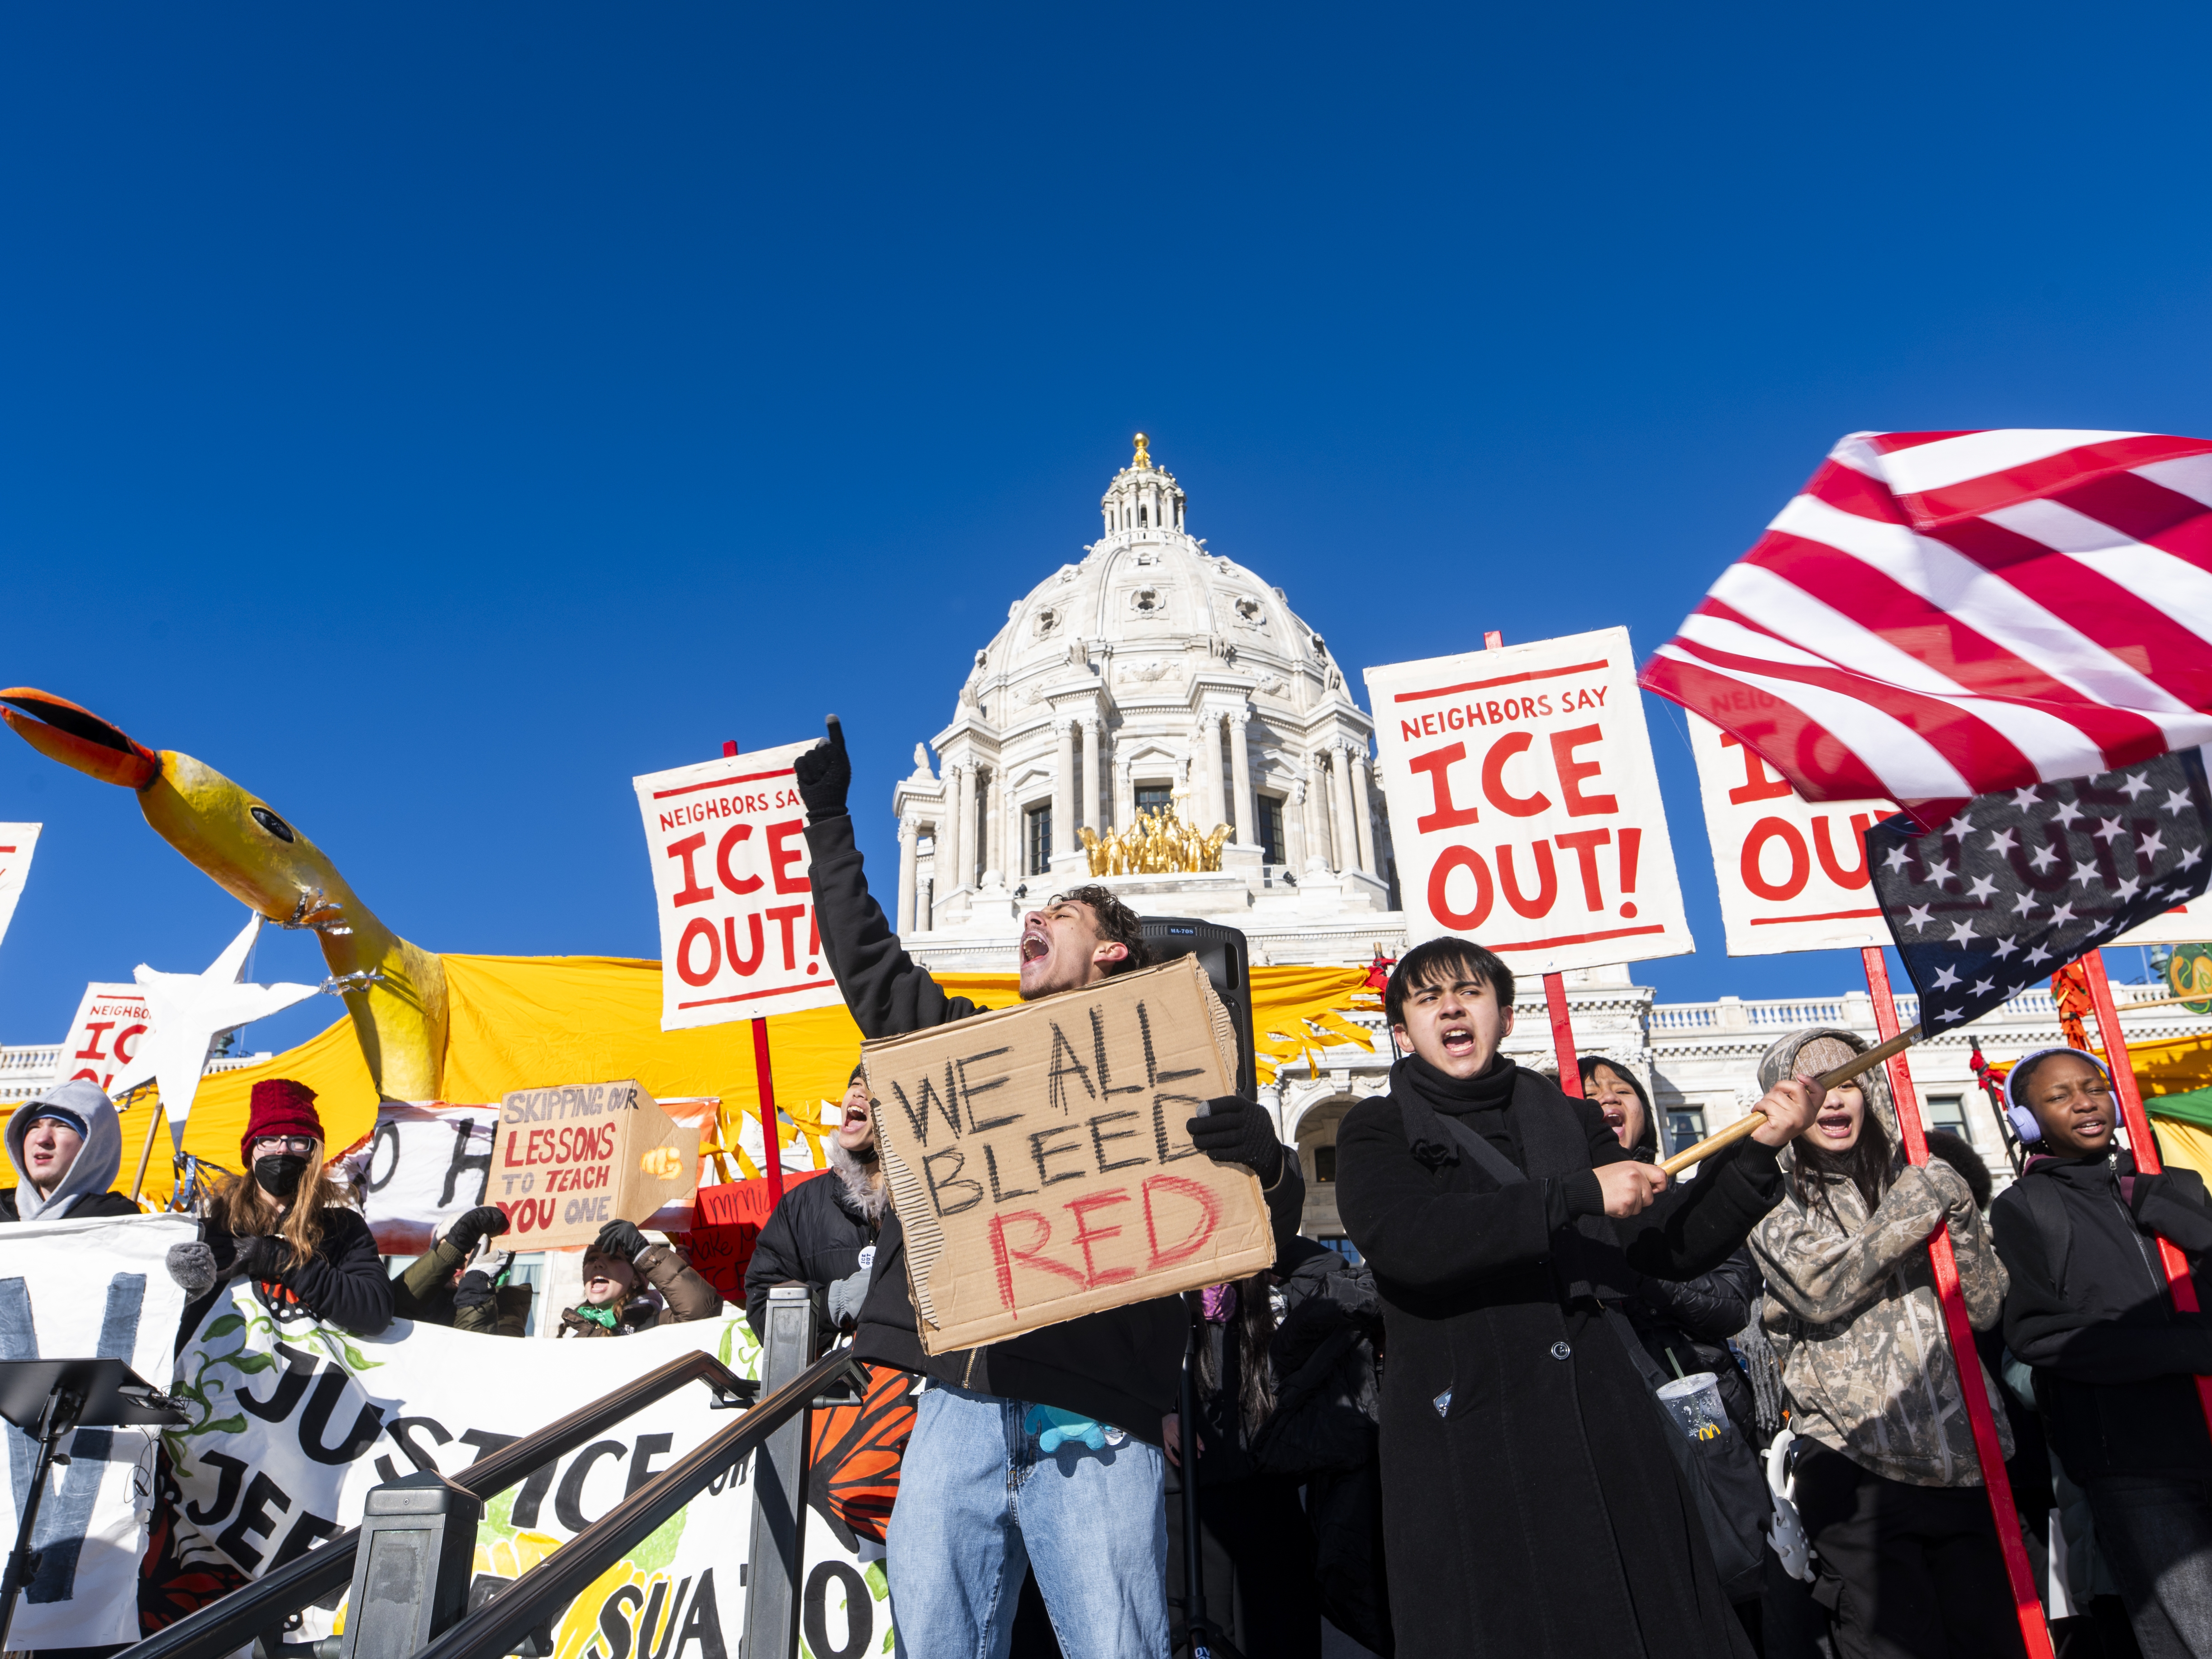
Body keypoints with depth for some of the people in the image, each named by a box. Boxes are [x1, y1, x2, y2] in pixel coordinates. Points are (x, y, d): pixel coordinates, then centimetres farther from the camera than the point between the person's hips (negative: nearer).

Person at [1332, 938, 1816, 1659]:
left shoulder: (1568, 1121, 13)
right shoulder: (1376, 1131, 2)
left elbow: (1676, 1248, 10)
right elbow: (1402, 1240, -18)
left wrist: (1756, 1152, -5)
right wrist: (1578, 1194, -17)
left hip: (1601, 1426, 4)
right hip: (1465, 1443, -3)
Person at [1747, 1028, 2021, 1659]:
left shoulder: (1908, 1177, 12)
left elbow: (1985, 1307, 9)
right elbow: (1822, 1291, -15)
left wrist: (1959, 1216, -8)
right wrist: (1916, 1209, -13)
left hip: (1962, 1455, 4)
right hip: (1857, 1463, -4)